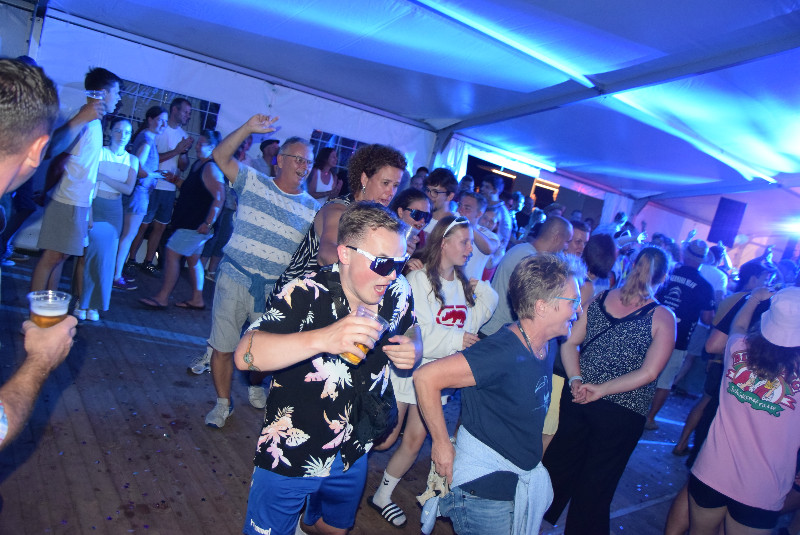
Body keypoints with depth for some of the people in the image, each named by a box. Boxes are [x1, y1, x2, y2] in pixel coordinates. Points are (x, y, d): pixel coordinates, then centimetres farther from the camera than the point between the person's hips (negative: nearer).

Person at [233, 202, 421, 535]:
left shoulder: (398, 292, -10)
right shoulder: (306, 294, -26)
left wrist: (413, 348, -13)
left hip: (353, 457, 6)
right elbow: (245, 355, -35)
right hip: (290, 456, -5)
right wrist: (323, 338, -49)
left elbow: (410, 329, 12)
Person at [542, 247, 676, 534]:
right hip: (622, 413, -3)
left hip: (577, 399, 3)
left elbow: (569, 343, -4)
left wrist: (576, 379, -9)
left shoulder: (598, 299, -2)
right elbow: (648, 373, -16)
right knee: (595, 487, 14)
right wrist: (601, 390, -15)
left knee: (557, 466, 22)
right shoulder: (663, 317, -10)